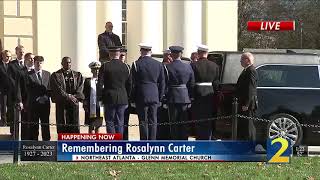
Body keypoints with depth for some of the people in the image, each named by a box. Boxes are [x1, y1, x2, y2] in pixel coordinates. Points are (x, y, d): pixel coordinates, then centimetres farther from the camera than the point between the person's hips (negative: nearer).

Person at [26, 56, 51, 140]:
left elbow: (49, 88, 10)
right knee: (33, 126, 1)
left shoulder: (47, 74, 13)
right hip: (33, 103, -3)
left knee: (45, 125, 4)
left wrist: (46, 96, -6)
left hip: (45, 103, 3)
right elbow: (29, 89, -5)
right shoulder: (29, 75, 0)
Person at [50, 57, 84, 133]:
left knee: (75, 125, -2)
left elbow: (80, 88, 5)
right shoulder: (55, 75, 5)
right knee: (62, 127, -4)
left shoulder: (78, 75, 16)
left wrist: (75, 97, -11)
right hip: (61, 103, -2)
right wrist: (68, 97, -14)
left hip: (74, 103, 2)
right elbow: (58, 89, -6)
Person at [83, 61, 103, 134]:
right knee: (91, 126, -2)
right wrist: (85, 106, -5)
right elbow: (84, 94, 2)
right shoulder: (88, 81, 3)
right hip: (91, 107, -2)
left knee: (98, 126, 10)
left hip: (100, 107, 2)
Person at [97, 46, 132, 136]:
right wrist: (127, 98, 15)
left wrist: (100, 98, 2)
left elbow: (100, 84, -7)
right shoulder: (125, 67, 1)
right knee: (120, 123, 8)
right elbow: (129, 85, 6)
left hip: (109, 98, -3)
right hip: (122, 99, 3)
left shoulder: (105, 66, -7)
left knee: (110, 122, 2)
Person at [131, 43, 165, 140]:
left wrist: (133, 98, 4)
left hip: (141, 97, -3)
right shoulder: (158, 64, 3)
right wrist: (159, 97, 15)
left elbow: (133, 83, -5)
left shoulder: (136, 64, -7)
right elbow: (162, 83, 7)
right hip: (154, 97, 3)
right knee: (153, 122, 7)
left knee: (143, 122, 1)